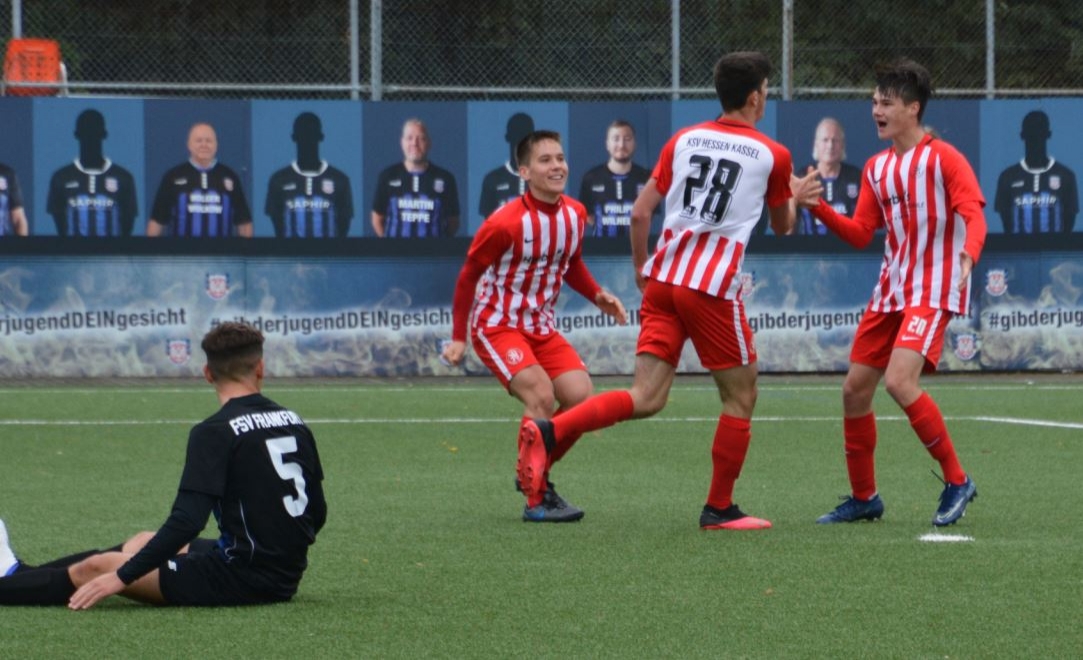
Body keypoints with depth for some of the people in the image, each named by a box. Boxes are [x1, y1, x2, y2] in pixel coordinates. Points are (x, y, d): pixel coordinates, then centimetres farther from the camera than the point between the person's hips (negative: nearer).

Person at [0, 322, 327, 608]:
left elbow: (186, 522, -22)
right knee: (142, 542, 25)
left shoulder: (214, 432, -16)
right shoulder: (295, 423, 6)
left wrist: (122, 577, -17)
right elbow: (316, 513, 13)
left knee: (96, 569, 2)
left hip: (239, 579, -8)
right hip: (285, 579, 8)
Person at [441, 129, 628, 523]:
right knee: (541, 396, -25)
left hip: (541, 327, 7)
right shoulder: (505, 224, -21)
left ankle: (533, 474, 15)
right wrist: (459, 338, -8)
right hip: (497, 324, -7)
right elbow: (468, 275, -10)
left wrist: (597, 296, -1)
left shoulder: (575, 214, -2)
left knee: (581, 397, -8)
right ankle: (535, 501, -15)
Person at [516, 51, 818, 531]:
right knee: (741, 398, 11)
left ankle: (548, 432, -19)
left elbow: (641, 212, 8)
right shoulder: (772, 155, 2)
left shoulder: (683, 140, 11)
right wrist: (795, 194, 39)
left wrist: (643, 271, 21)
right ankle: (719, 508, 14)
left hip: (663, 279, 5)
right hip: (714, 287, -5)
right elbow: (782, 226, 18)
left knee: (646, 398, 1)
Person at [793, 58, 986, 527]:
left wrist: (968, 257, -38)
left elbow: (974, 213, -19)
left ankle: (956, 481, -9)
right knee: (855, 388, 6)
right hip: (890, 290, 8)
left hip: (932, 289, -8)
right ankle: (864, 498, 20)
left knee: (899, 381, -24)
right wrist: (818, 209, -1)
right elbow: (860, 234, 13)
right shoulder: (875, 169, 12)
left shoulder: (942, 158, -8)